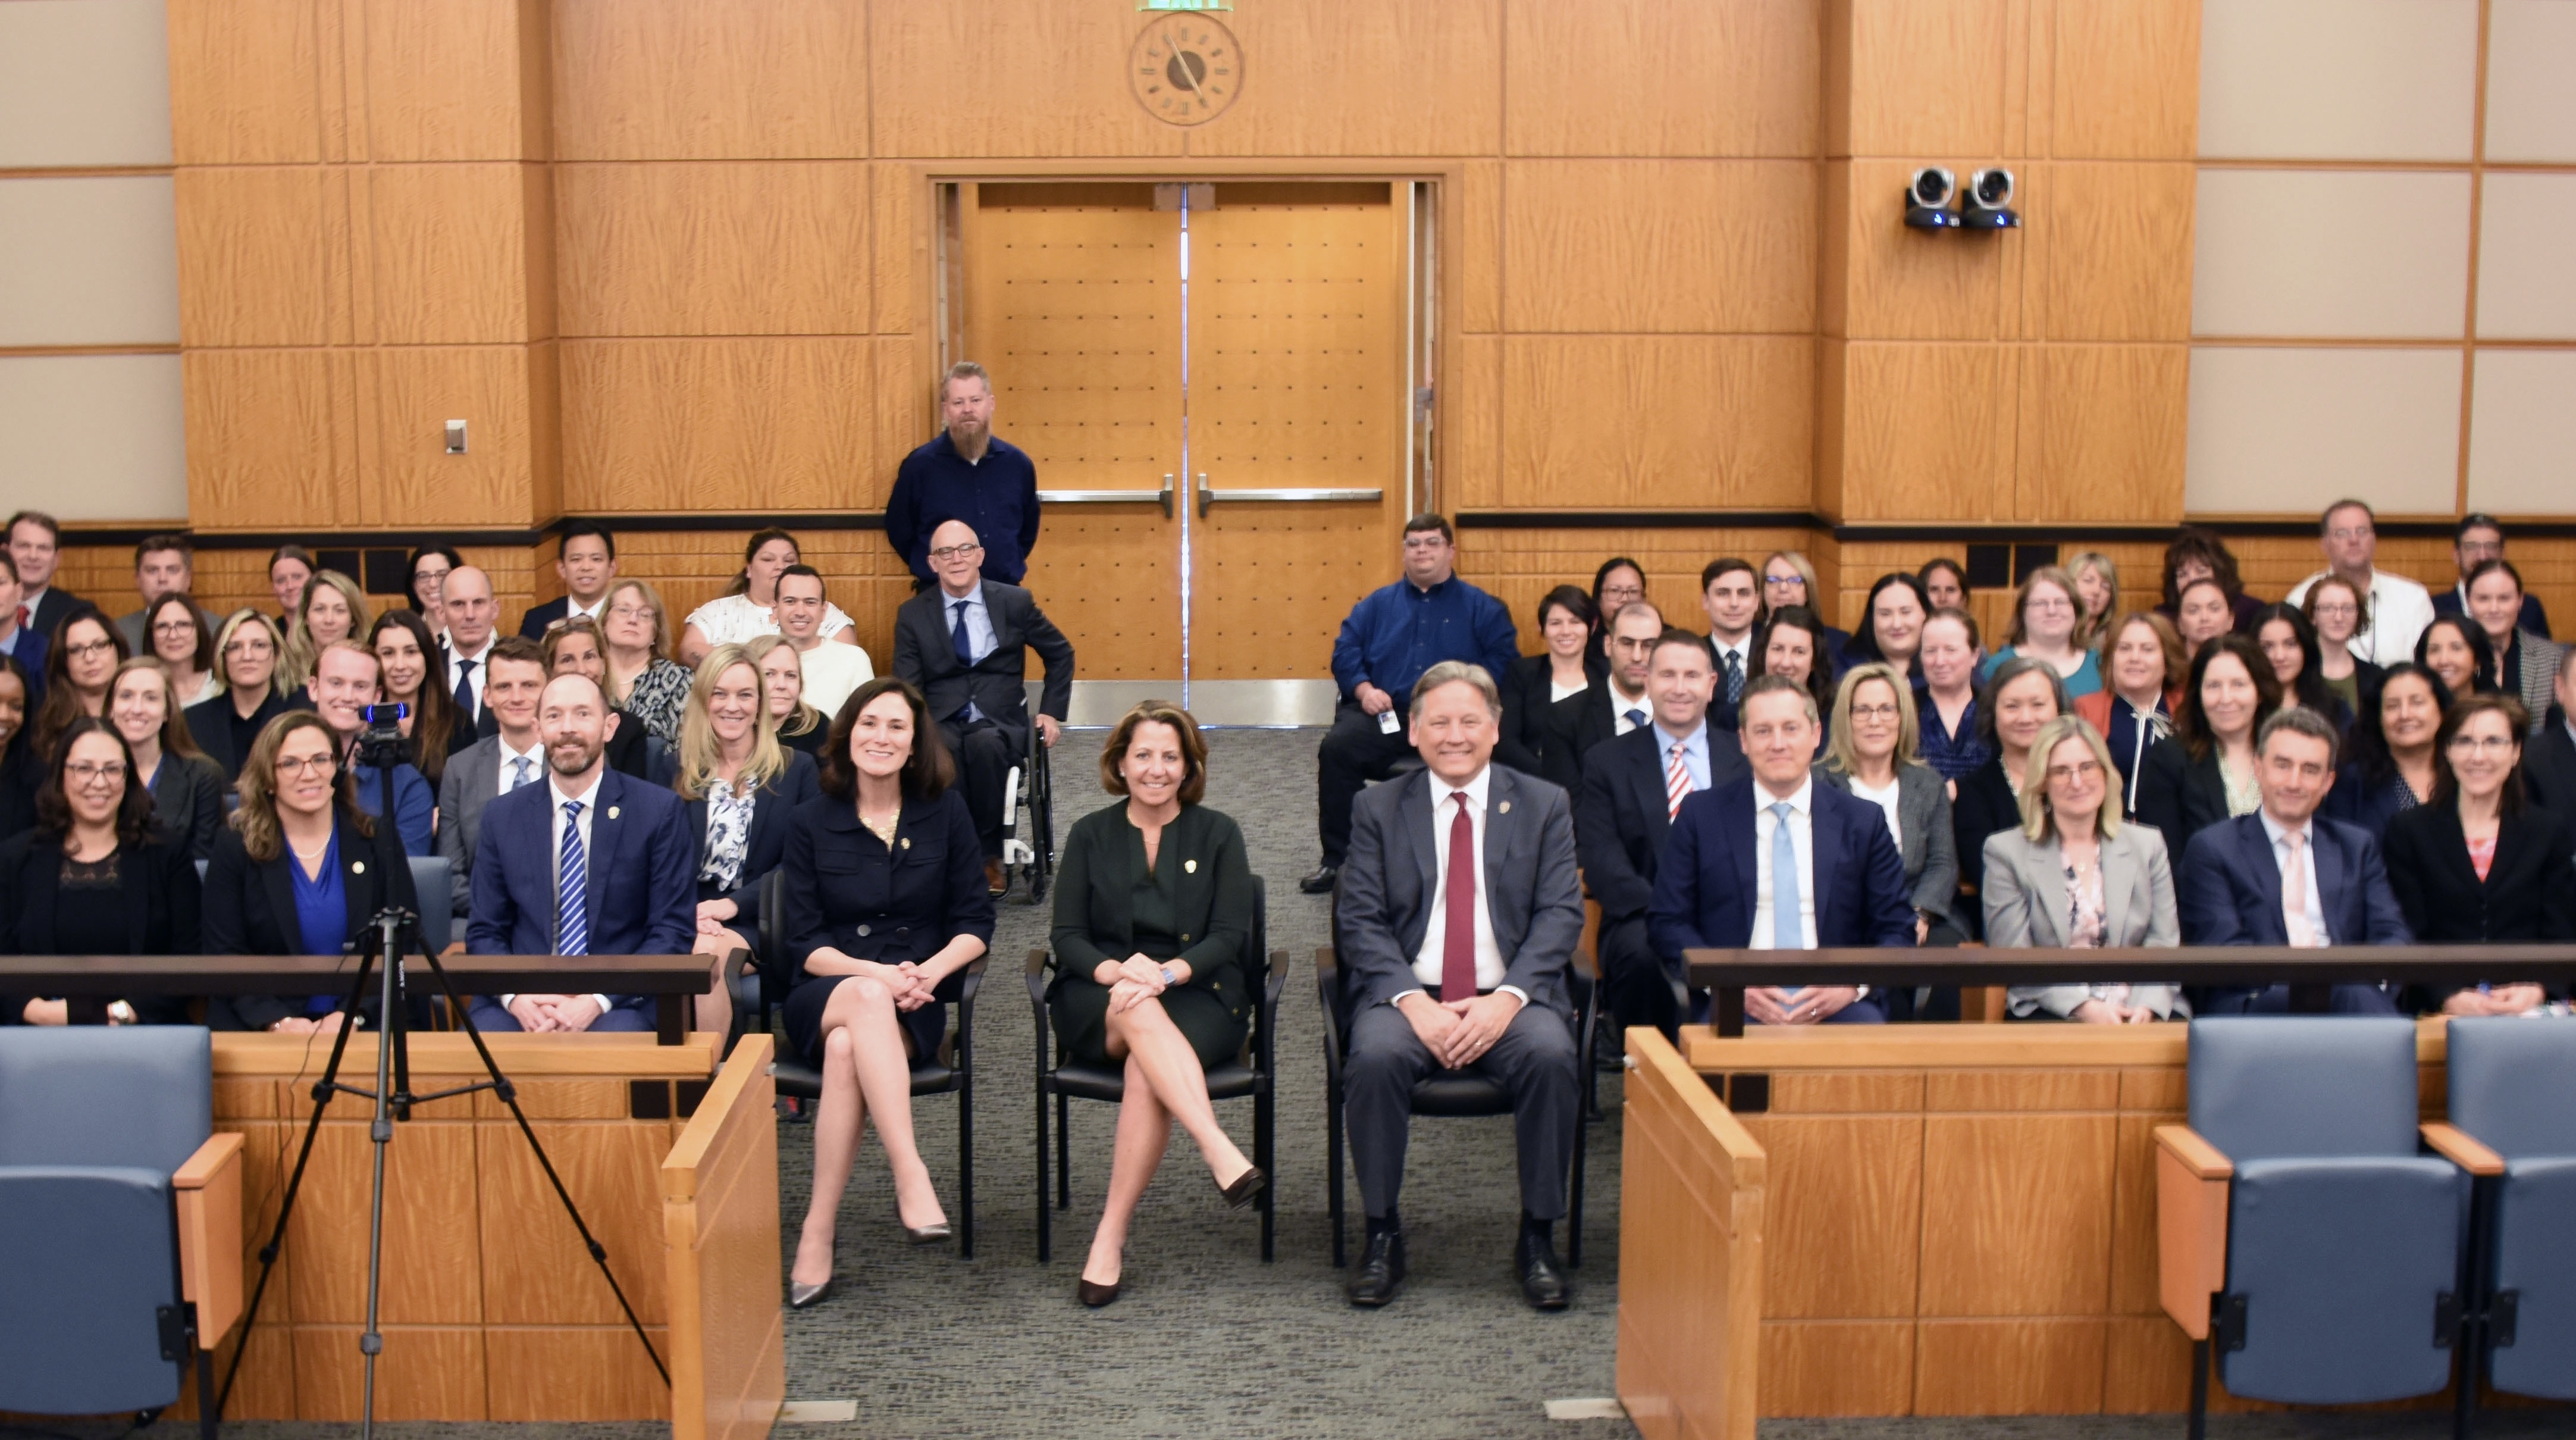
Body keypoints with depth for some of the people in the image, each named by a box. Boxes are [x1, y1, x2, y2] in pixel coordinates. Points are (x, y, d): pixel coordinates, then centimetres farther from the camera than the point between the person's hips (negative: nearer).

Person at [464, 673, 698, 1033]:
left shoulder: (659, 811, 1)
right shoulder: (502, 817, 10)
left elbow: (674, 932, -1)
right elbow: (484, 932, 11)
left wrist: (598, 1000, -14)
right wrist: (515, 996, -10)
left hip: (618, 1003, -2)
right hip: (521, 1001, 2)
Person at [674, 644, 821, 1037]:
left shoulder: (796, 770, 10)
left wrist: (733, 904, -13)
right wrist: (690, 914, -12)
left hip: (754, 923, -1)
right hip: (684, 919, 1)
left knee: (709, 952, -35)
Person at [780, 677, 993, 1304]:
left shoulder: (945, 812, 7)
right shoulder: (810, 823, 6)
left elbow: (976, 922, 6)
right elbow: (803, 941, 0)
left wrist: (929, 971, -15)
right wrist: (874, 974, -18)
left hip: (915, 1003, 0)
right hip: (825, 998, 0)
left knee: (848, 1049, -36)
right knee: (866, 999, -38)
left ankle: (819, 1231, -34)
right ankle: (912, 1178, -47)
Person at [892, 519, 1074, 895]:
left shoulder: (1015, 602, 6)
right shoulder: (912, 615, 8)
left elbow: (1061, 654, 18)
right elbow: (907, 687, 3)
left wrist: (1052, 712, 11)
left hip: (1000, 722, 0)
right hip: (941, 723, 0)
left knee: (984, 744, -37)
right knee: (940, 750, -37)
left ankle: (989, 855, -21)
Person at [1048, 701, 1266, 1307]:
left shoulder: (1217, 833, 10)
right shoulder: (1090, 835, 14)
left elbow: (1229, 937, 0)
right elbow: (1067, 936, 4)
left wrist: (1168, 972, -20)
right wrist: (1119, 972, -18)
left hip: (1198, 995, -1)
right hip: (1097, 1005, 1)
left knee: (1146, 1072, -35)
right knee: (1138, 1009, -38)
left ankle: (1111, 1235, -32)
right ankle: (1219, 1151, -49)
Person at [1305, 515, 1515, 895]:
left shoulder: (1480, 607, 14)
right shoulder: (1378, 604, 22)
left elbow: (1504, 658, 3)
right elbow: (1345, 651, 16)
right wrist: (1364, 689, -4)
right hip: (1383, 715, 2)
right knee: (1336, 747, -28)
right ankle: (1336, 859, -17)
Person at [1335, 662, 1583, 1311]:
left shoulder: (1544, 805, 9)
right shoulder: (1378, 809, 9)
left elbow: (1561, 915, 0)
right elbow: (1360, 921, 1)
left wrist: (1508, 999, -16)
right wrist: (1414, 1002, -16)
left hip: (1510, 998, 0)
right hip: (1409, 994, 0)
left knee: (1551, 1056, -31)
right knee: (1375, 1057, -31)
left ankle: (1538, 1238, -14)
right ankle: (1382, 1235, -13)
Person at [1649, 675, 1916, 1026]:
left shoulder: (1863, 822, 11)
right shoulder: (1701, 815, 9)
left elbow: (1897, 929, 10)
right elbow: (1667, 921, 6)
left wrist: (1854, 985, -12)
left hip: (1835, 1001, 2)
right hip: (1737, 1003, -2)